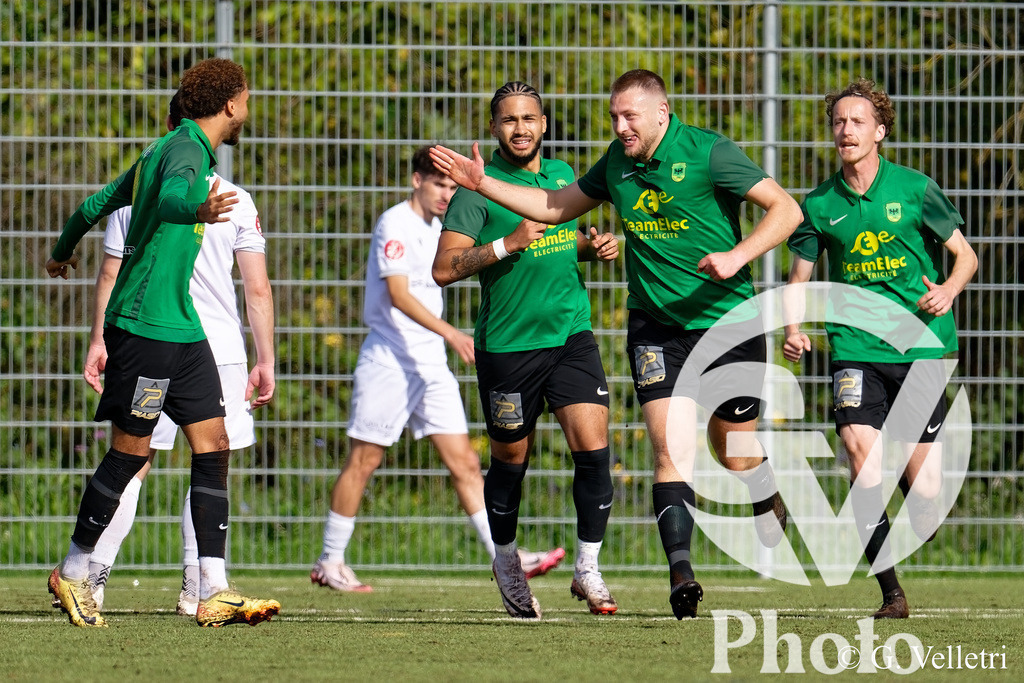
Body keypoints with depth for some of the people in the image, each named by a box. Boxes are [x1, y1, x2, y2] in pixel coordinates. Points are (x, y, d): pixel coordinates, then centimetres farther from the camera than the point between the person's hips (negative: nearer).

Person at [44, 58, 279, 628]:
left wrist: (63, 252, 46)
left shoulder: (173, 149, 18)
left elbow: (99, 203, 29)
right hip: (144, 322, -10)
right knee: (132, 449, -2)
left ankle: (214, 591, -3)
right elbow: (168, 197, -36)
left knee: (213, 443, 0)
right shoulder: (185, 149, -11)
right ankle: (73, 572, 13)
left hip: (181, 325, 10)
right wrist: (198, 211, -58)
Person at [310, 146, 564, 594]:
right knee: (363, 461, 0)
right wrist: (449, 333, -30)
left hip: (431, 364, 7)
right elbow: (398, 295, -22)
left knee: (465, 463, 0)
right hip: (388, 360, -7)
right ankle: (329, 563, 9)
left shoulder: (436, 228, 14)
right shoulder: (395, 225, -12)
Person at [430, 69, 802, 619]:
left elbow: (785, 209, -13)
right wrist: (483, 185, 11)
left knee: (736, 454, 9)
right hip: (655, 325, 3)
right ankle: (680, 571, -22)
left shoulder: (707, 152, -12)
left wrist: (738, 255, -26)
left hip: (727, 320, -3)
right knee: (672, 448, -15)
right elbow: (556, 206, 19)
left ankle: (770, 512, 42)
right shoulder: (617, 163, 6)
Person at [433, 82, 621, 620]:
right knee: (510, 462, 9)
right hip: (507, 346, -3)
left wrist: (594, 247, 7)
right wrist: (508, 243, -22)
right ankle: (505, 561, 33)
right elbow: (443, 269, -13)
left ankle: (587, 571, 0)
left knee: (593, 450, -11)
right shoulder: (479, 187, -7)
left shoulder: (561, 174, 11)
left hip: (571, 334, 3)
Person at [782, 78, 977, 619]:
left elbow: (965, 255, 6)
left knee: (924, 501, -5)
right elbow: (799, 276, 13)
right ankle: (890, 592, -12)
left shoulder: (915, 189, -1)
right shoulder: (820, 204, 4)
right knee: (860, 450, -20)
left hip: (920, 346, -1)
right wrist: (792, 327, -5)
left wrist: (947, 291, -14)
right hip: (855, 347, 1)